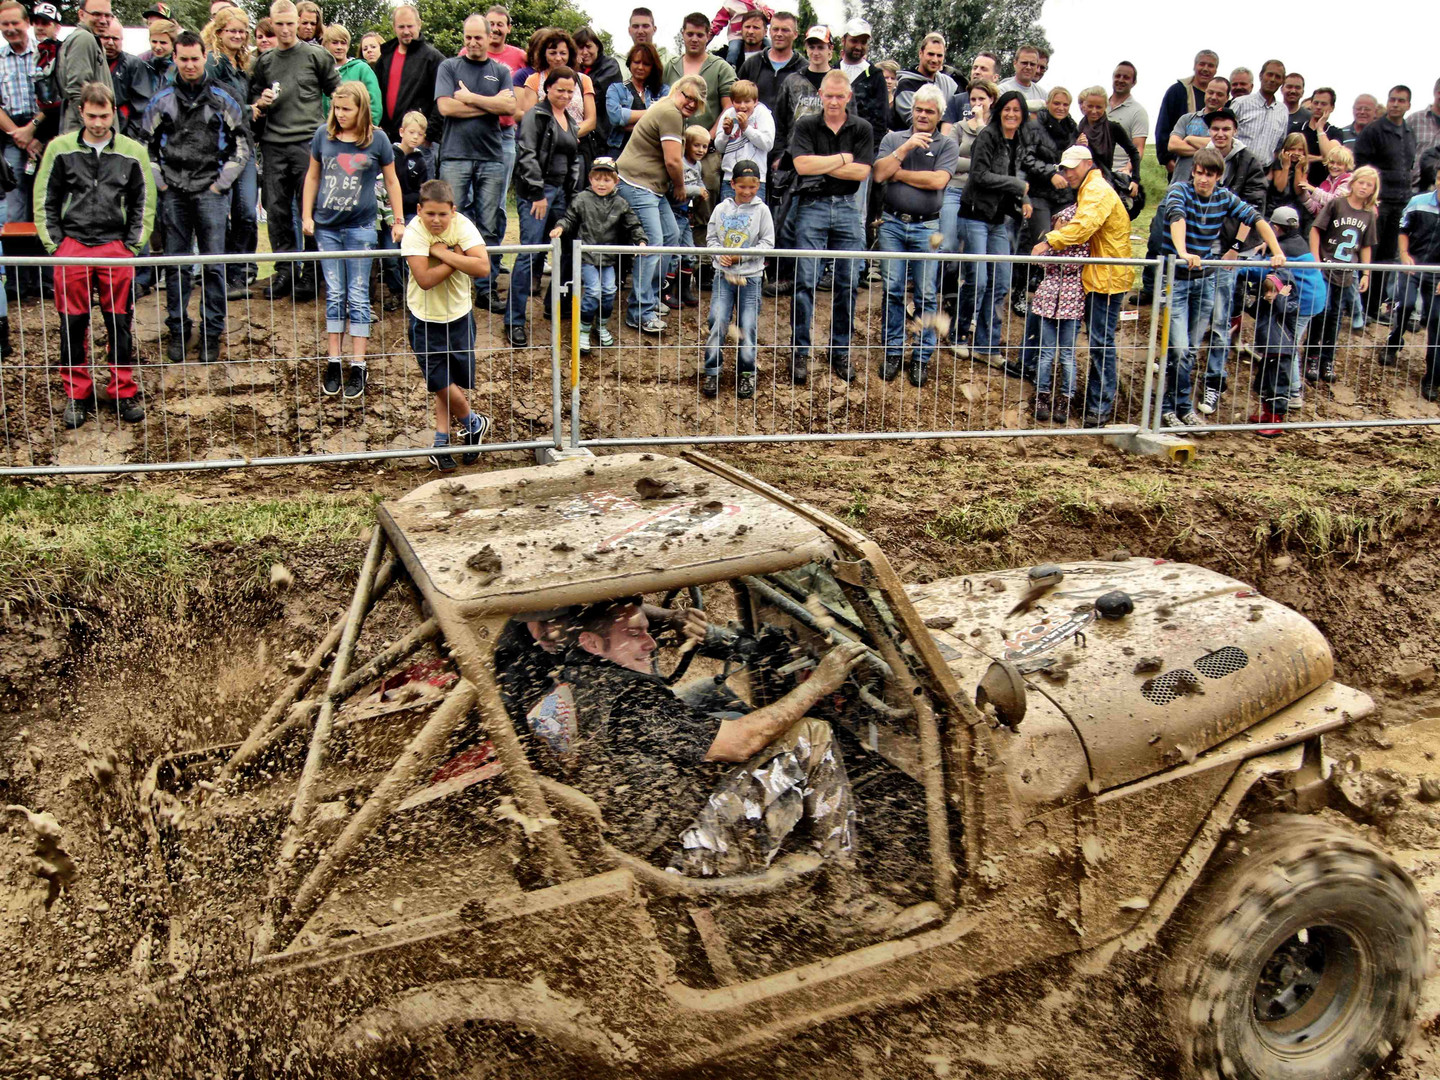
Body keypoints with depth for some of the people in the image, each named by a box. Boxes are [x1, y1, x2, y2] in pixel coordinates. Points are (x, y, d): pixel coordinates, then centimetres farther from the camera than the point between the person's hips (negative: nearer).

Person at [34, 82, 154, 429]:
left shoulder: (132, 152, 3)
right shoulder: (60, 149, 2)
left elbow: (144, 204, 11)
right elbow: (45, 202, 7)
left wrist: (133, 245, 3)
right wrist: (55, 245, 0)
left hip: (116, 247, 0)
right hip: (71, 246, 0)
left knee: (120, 323, 2)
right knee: (72, 324, 2)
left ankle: (124, 393, 13)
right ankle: (77, 395, 12)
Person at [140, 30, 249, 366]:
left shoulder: (222, 98, 4)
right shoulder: (161, 100, 8)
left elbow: (243, 143, 7)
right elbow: (145, 144, 14)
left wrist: (222, 182, 0)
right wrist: (159, 182, 5)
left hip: (210, 192, -2)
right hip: (173, 193, 2)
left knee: (213, 264, -3)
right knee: (175, 263, 5)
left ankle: (212, 333, 6)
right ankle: (178, 330, 15)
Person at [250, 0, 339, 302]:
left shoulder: (316, 56, 3)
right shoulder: (263, 62, 13)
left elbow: (338, 93, 7)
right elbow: (254, 98, 20)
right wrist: (261, 102, -2)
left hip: (308, 141, -4)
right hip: (274, 144, 4)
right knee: (277, 210, 3)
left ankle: (310, 274, 2)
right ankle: (285, 271, 12)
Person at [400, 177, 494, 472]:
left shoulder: (463, 226, -13)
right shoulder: (414, 232, -18)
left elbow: (483, 268, -28)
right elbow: (425, 279, -30)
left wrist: (443, 253, -28)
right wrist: (458, 257, -24)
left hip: (459, 315, 2)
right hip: (426, 318, -2)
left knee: (449, 383, 10)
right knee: (442, 383, -3)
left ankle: (441, 443, 24)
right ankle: (473, 423, 24)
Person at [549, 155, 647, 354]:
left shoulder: (620, 204, 3)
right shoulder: (582, 200, -1)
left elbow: (633, 225, 6)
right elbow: (570, 219, 4)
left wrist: (640, 241, -9)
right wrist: (560, 228, -15)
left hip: (608, 257, 3)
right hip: (586, 255, -3)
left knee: (609, 290, -2)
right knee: (593, 291, -13)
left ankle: (601, 326, 21)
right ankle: (583, 330, 1)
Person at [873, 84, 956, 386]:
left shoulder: (947, 146, 5)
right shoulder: (893, 139, 11)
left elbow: (938, 181, -11)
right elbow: (878, 174, -4)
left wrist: (899, 174, -4)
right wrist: (904, 149, -12)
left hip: (927, 227, -1)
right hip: (893, 224, 1)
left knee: (926, 295, 0)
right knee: (892, 290, 2)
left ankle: (921, 357, 7)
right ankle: (893, 351, 12)